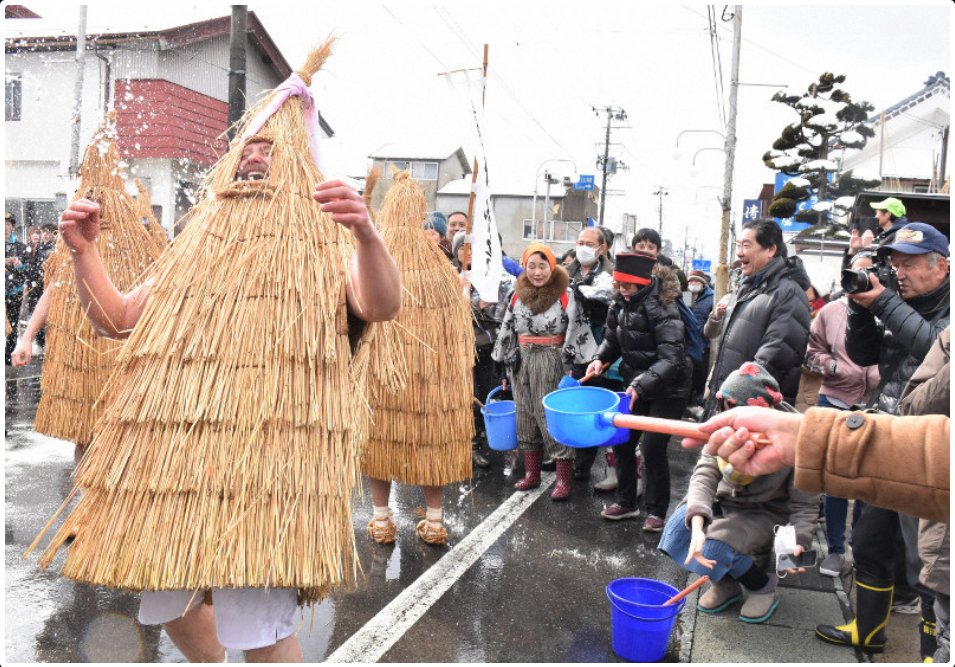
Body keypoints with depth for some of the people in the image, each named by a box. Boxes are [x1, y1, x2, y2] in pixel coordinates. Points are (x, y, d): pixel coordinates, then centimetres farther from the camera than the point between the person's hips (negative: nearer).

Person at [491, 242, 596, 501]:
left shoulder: (565, 295, -7)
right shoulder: (518, 295, 7)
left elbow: (576, 333, -8)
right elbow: (507, 333, 12)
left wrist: (571, 369, -12)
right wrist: (507, 369, 13)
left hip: (552, 363, -5)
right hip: (522, 363, 5)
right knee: (525, 418, 10)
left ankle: (564, 479, 5)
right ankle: (531, 474, 23)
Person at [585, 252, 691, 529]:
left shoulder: (662, 309, -23)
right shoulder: (622, 304, -2)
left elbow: (671, 359, -29)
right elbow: (613, 339, 12)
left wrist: (641, 385, -38)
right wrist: (600, 358, -8)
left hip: (667, 390, -7)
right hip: (635, 384, 7)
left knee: (652, 448, -7)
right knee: (621, 440, 8)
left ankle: (657, 511, 12)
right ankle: (626, 502, 25)